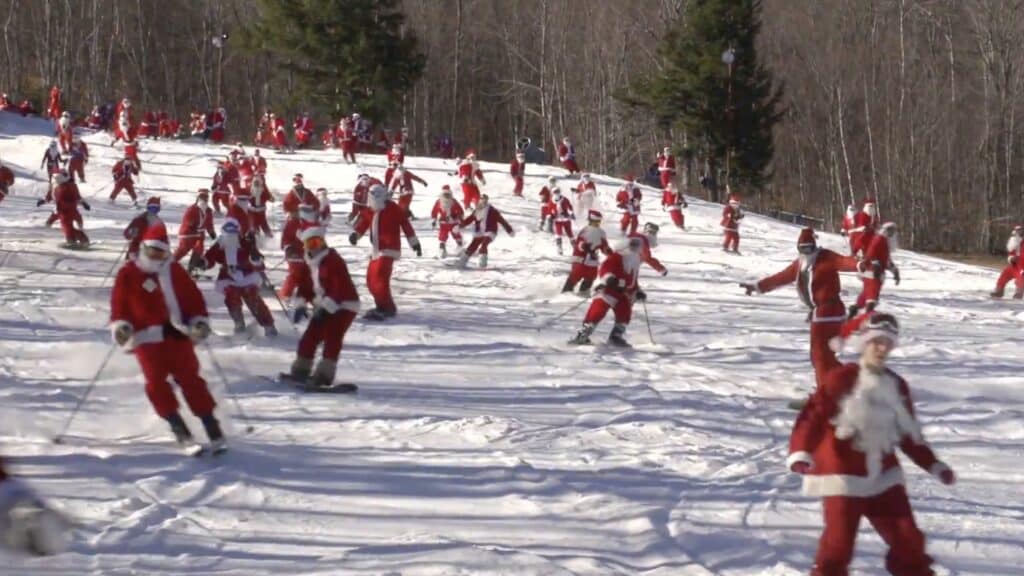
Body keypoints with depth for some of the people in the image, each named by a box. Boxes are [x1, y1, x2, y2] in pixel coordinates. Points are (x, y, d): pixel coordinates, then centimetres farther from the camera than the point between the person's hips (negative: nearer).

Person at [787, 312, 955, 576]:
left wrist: (933, 465, 15)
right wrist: (800, 452, -32)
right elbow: (812, 416, -17)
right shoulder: (841, 380, -12)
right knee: (839, 539, -10)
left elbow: (909, 433, 18)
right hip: (843, 474, -5)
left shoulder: (896, 386, 8)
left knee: (906, 537, 7)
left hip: (883, 475, 6)